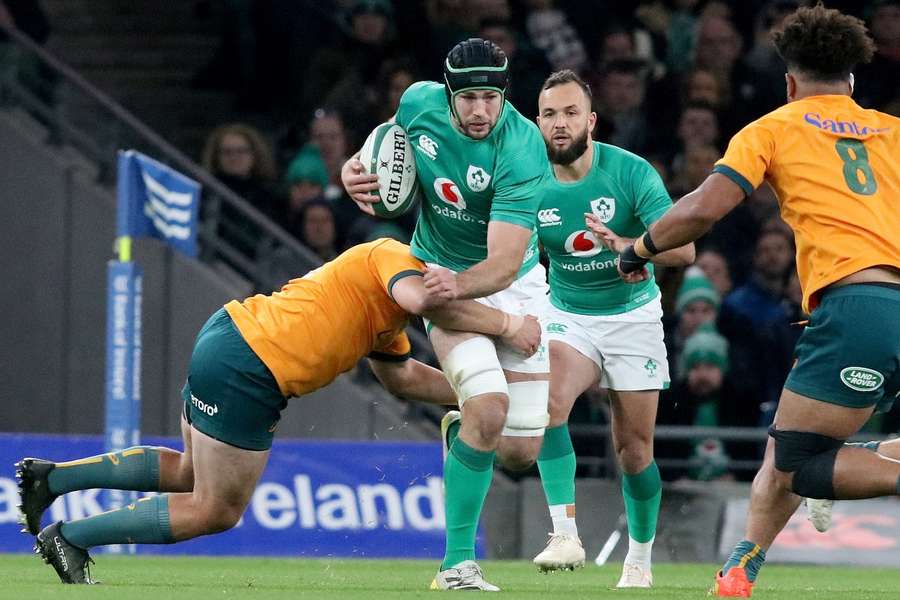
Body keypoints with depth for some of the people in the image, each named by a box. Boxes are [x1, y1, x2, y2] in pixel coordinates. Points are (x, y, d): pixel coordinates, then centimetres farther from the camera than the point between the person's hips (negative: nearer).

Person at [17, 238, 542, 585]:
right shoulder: (393, 256, -9)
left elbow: (400, 374, 30)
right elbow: (421, 297, -31)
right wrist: (504, 323, -25)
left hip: (230, 334, 10)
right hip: (246, 368, -10)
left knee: (193, 473, 28)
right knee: (217, 511, 1)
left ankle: (51, 478, 26)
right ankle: (70, 539, 6)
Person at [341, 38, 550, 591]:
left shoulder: (522, 149, -27)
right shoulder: (419, 103, -15)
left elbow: (505, 263, -33)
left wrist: (461, 285, -53)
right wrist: (355, 170, -9)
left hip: (515, 284, 0)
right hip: (445, 279, 0)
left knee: (521, 452, -1)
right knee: (489, 409, -25)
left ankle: (459, 431, 36)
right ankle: (458, 564, -16)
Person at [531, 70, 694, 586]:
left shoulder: (631, 172, -19)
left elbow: (684, 249, -26)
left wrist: (627, 246, -44)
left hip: (633, 316, -1)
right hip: (569, 316, 1)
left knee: (634, 447, 1)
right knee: (550, 401, -28)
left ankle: (639, 562, 20)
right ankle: (566, 536, -27)